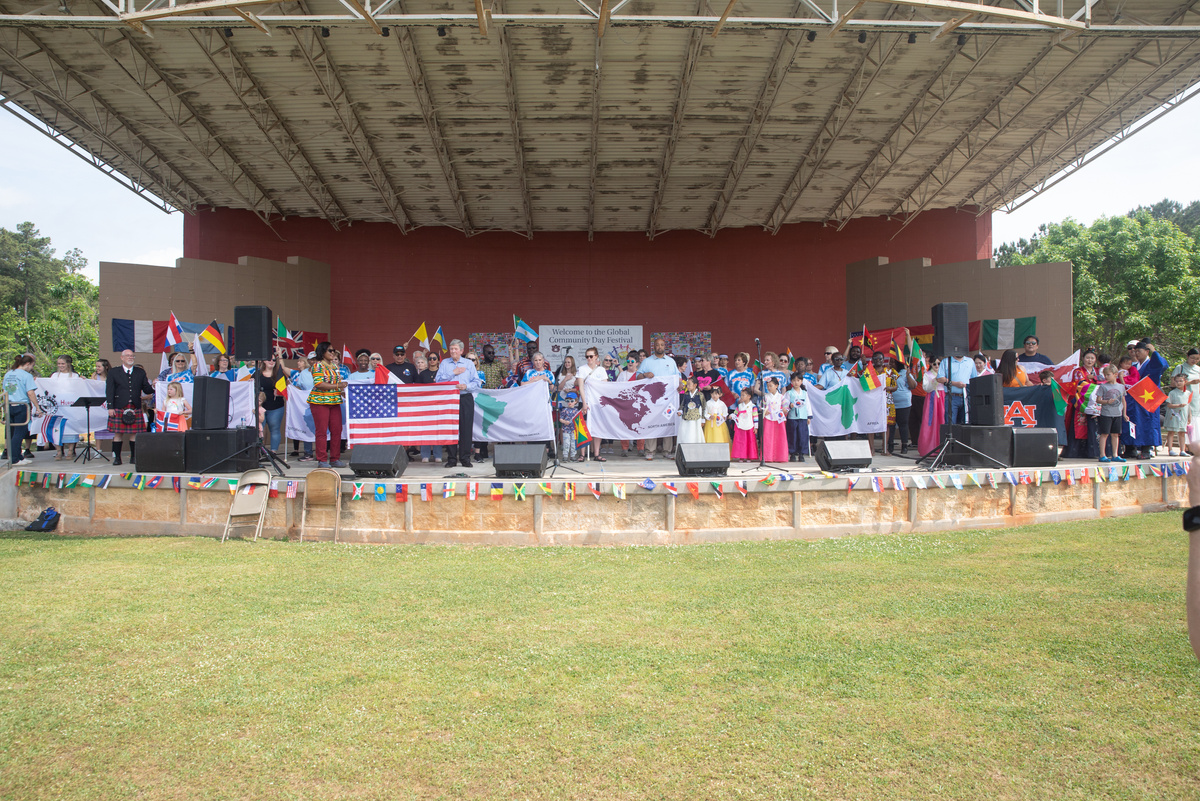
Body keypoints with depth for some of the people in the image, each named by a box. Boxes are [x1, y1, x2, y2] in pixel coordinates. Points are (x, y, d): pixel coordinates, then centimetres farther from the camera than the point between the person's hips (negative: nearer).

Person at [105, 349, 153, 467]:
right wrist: (110, 407, -8)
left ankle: (134, 457, 9)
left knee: (134, 433, 2)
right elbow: (109, 391, 1)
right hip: (119, 408, -1)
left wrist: (154, 387, -12)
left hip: (135, 408, 1)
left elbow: (146, 390, 10)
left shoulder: (140, 372, 13)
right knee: (118, 433, 0)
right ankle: (117, 458, 7)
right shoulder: (113, 373, 8)